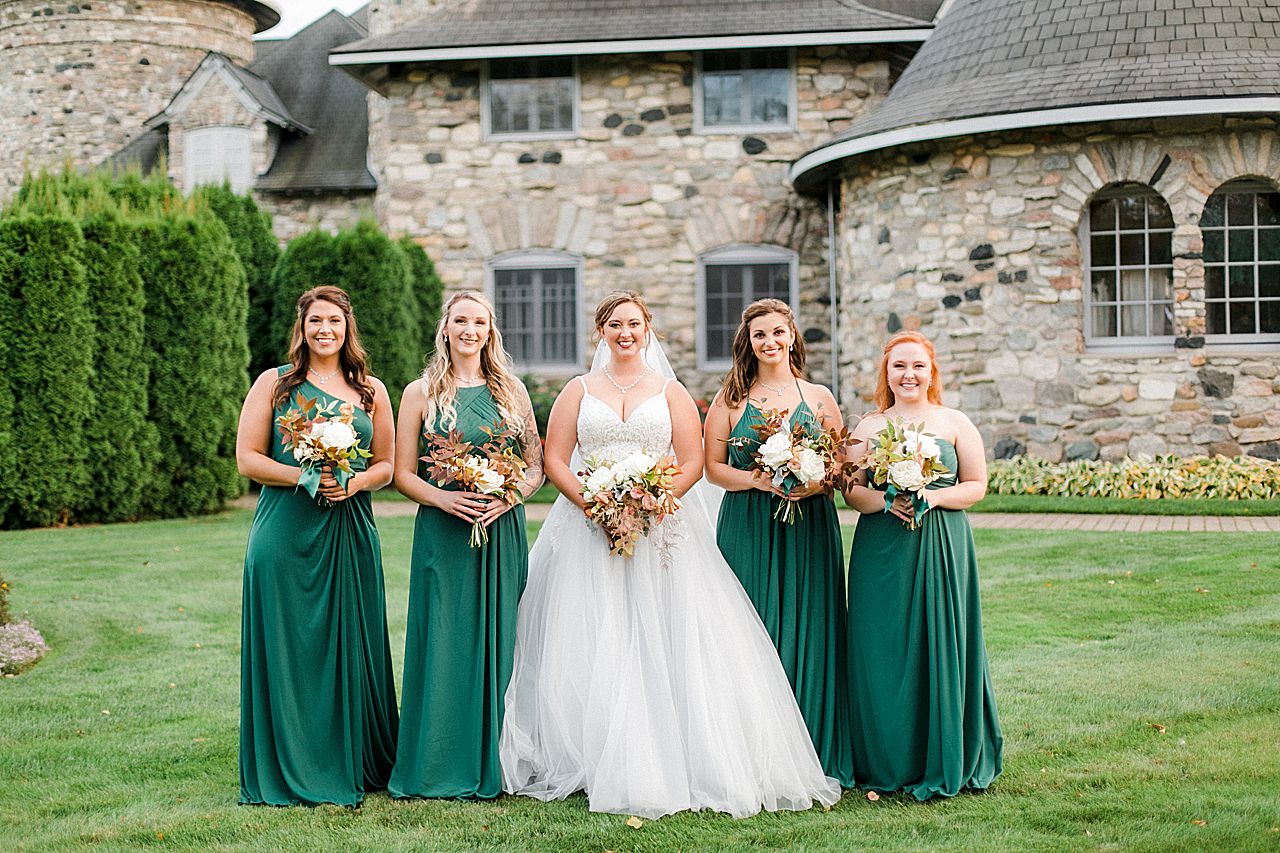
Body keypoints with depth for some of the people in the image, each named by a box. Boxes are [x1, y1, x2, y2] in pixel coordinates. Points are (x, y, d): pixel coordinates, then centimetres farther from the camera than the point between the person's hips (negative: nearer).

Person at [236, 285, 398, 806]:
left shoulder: (371, 391, 12)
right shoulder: (274, 384, 5)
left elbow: (387, 465, 13)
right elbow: (247, 458, 0)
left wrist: (355, 481, -8)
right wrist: (304, 477, -14)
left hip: (352, 534, 2)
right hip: (286, 533, -2)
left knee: (351, 646, 4)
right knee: (288, 646, -1)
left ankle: (353, 768, 16)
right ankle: (288, 775, 7)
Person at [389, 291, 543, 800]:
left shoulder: (511, 391, 10)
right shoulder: (421, 394, 4)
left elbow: (537, 467, 9)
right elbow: (403, 474, 3)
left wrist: (508, 497, -10)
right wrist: (444, 497, -15)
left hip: (503, 532, 2)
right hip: (443, 532, -2)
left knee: (497, 642, 3)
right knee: (443, 644, -3)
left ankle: (491, 766, 13)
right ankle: (436, 767, 6)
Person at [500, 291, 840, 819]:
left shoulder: (671, 392, 12)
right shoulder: (579, 391, 12)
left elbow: (692, 461, 4)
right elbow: (554, 459, 4)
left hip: (662, 531, 0)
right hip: (590, 527, 0)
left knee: (665, 646, -8)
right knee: (593, 650, -6)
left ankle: (672, 763, -4)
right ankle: (596, 765, -4)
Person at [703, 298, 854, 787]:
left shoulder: (819, 398, 9)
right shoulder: (731, 399, 6)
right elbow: (713, 467, 3)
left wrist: (817, 482, -11)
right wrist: (762, 480, -12)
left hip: (809, 526, 1)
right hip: (748, 529, -1)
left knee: (808, 631, 0)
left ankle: (812, 749, 9)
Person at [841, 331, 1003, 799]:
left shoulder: (955, 423, 7)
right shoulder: (869, 427, 10)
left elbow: (976, 485, 5)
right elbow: (851, 491, 7)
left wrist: (934, 496, -12)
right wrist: (886, 500, -13)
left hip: (942, 548, -1)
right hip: (881, 549, 1)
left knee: (940, 647, -2)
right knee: (882, 650, 0)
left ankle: (943, 765, 8)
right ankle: (884, 764, 11)